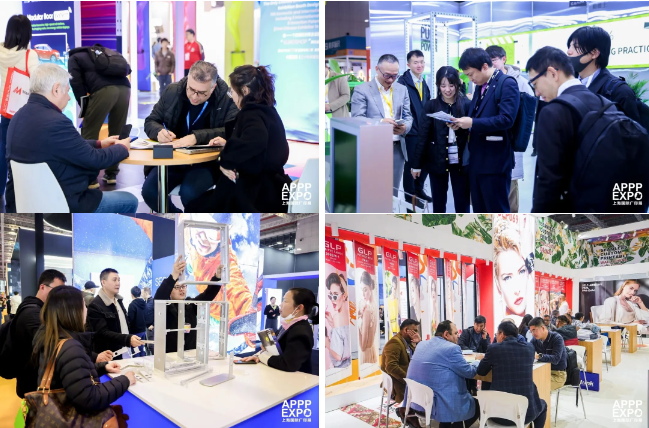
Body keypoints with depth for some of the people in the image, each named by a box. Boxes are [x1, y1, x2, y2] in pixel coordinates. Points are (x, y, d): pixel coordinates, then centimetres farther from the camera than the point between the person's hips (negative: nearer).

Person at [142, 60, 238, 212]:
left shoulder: (227, 98, -10)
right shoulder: (173, 91, 0)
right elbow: (150, 122, 9)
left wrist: (197, 137, -34)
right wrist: (159, 131, -16)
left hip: (207, 163, -4)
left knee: (189, 193, -33)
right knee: (149, 191, -20)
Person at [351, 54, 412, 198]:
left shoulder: (402, 89, 13)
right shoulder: (362, 90, -2)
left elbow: (408, 116, 13)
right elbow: (356, 120, -10)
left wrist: (404, 127, -11)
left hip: (397, 149, 4)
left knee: (392, 194, 8)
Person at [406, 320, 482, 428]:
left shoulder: (421, 345, 11)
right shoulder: (451, 348, -12)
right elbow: (469, 372, -5)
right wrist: (478, 361, 15)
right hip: (439, 405, -8)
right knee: (478, 405, 13)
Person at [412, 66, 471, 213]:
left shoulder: (466, 104, -2)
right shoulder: (431, 105, -1)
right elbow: (422, 135, -2)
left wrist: (461, 126, -18)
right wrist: (416, 163, -3)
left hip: (460, 160, 0)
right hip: (437, 161, 0)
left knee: (462, 203, 4)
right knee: (438, 203, 10)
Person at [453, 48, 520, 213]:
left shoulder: (507, 84, -12)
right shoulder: (480, 86, 15)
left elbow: (506, 119, -21)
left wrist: (472, 123, -21)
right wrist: (463, 123, -1)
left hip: (495, 160, -9)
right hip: (477, 159, 9)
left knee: (498, 212, -2)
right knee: (480, 212, 14)